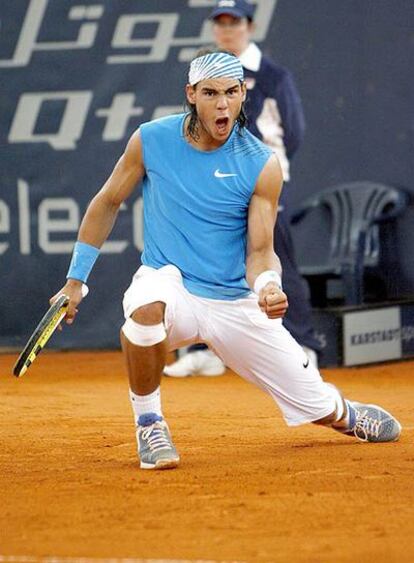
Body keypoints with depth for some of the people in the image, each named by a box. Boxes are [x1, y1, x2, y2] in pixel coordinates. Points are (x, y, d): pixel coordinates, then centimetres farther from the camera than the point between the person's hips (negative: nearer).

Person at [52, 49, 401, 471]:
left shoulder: (261, 165, -8)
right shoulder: (151, 140, -6)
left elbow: (260, 250, -8)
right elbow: (107, 203, 7)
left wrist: (268, 285, -31)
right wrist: (75, 281, 7)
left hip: (237, 305, 1)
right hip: (172, 289, -1)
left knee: (320, 409, 1)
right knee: (146, 302, -40)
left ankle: (343, 414, 43)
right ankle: (148, 424, -17)